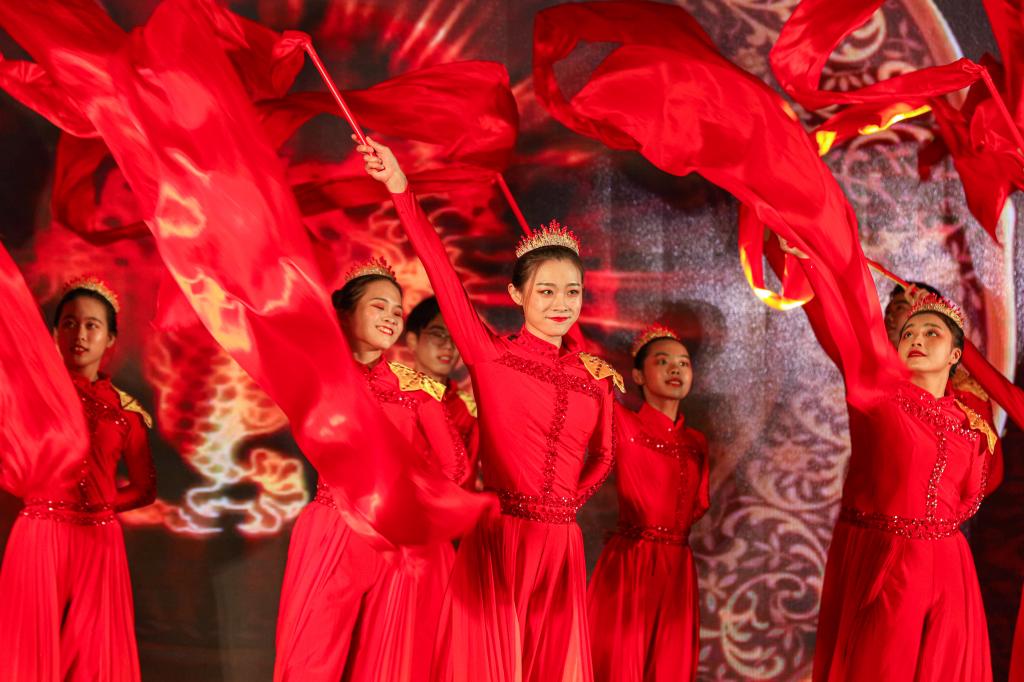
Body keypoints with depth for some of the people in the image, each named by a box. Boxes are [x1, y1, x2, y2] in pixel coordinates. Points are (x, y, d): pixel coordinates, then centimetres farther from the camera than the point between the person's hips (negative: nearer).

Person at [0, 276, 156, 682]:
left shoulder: (124, 409, 9)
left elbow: (145, 489, 13)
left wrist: (100, 503, 3)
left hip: (98, 541, 2)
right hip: (39, 536, -1)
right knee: (34, 645, -2)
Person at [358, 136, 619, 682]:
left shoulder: (595, 378, 8)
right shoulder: (489, 355, -3)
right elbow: (444, 277, -12)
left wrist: (568, 500, 6)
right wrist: (401, 190, -18)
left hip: (559, 543, 4)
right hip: (496, 536, -4)